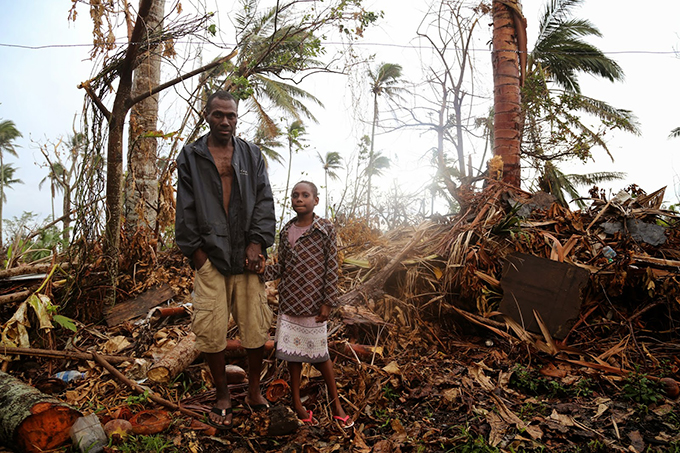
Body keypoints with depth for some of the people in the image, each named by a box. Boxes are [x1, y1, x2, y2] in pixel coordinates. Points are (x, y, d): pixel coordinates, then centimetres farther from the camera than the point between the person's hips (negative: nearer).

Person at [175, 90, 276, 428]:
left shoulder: (251, 155, 13)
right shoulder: (190, 156, 9)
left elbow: (264, 201, 8)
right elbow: (185, 210, 7)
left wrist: (256, 243, -3)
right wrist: (196, 251, -1)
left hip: (246, 255, 1)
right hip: (209, 256, -1)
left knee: (256, 328, 3)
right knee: (211, 331, 0)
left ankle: (254, 391, 23)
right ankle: (222, 396, 20)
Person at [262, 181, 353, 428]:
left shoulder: (325, 229, -6)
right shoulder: (286, 231, 6)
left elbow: (331, 268, -6)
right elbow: (281, 267, 11)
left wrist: (328, 303, -8)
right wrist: (263, 269, -9)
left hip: (313, 302, -4)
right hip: (289, 301, 4)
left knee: (319, 353, 6)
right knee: (292, 352, 12)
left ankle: (335, 402, 25)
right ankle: (296, 402, 28)